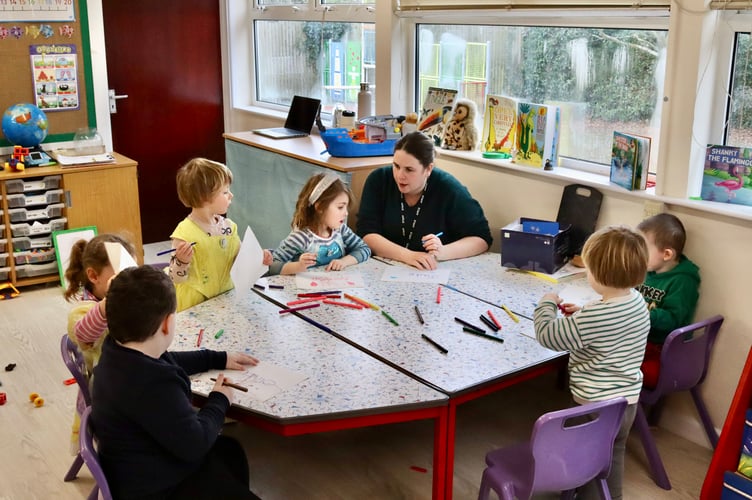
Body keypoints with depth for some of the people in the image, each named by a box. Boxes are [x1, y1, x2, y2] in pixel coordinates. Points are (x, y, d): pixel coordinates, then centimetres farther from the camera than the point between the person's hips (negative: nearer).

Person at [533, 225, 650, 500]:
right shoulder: (638, 302, -6)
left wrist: (546, 304, -3)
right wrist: (580, 315, 4)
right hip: (627, 401, 7)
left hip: (595, 407, -7)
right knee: (613, 460, 26)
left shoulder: (591, 318, -31)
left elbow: (547, 336, -19)